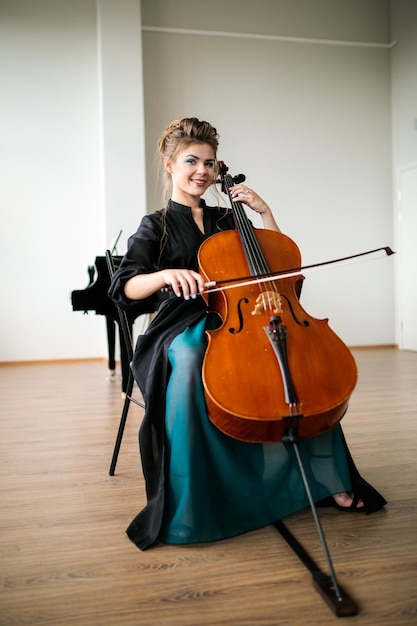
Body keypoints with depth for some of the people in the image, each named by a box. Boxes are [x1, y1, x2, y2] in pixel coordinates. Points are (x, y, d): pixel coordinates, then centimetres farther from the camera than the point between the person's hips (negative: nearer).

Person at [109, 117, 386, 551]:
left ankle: (327, 479, -9)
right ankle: (184, 506, -25)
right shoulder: (156, 227, 10)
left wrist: (263, 212, 9)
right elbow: (125, 287, -8)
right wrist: (165, 274, -28)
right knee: (188, 367, -39)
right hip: (185, 328, -3)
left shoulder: (226, 219, 20)